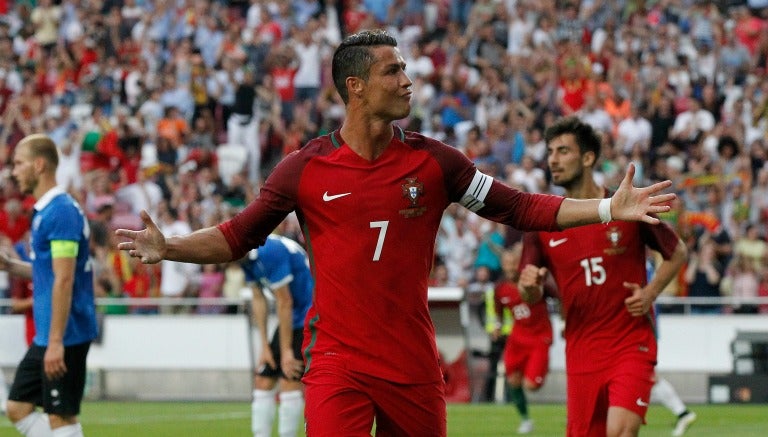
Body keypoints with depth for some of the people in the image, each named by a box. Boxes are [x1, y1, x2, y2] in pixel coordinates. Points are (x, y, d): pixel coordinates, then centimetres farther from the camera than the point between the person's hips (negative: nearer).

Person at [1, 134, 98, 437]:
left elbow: (64, 279, -22)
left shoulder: (61, 211, -16)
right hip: (45, 337, 10)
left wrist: (56, 341, -25)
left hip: (65, 336, -10)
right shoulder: (43, 211, 14)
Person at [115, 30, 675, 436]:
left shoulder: (434, 161, 3)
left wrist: (609, 209, -1)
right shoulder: (305, 168, -1)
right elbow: (238, 236, 7)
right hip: (337, 360, -2)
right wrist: (167, 248, -8)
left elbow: (518, 208, 6)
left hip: (414, 363, 2)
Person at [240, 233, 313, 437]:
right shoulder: (248, 258, 3)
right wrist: (265, 346, 6)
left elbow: (284, 303, -21)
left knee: (290, 381, -18)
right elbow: (259, 300, 10)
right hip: (293, 319, 10)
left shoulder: (269, 252, -25)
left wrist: (286, 351, -17)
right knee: (263, 382, 6)